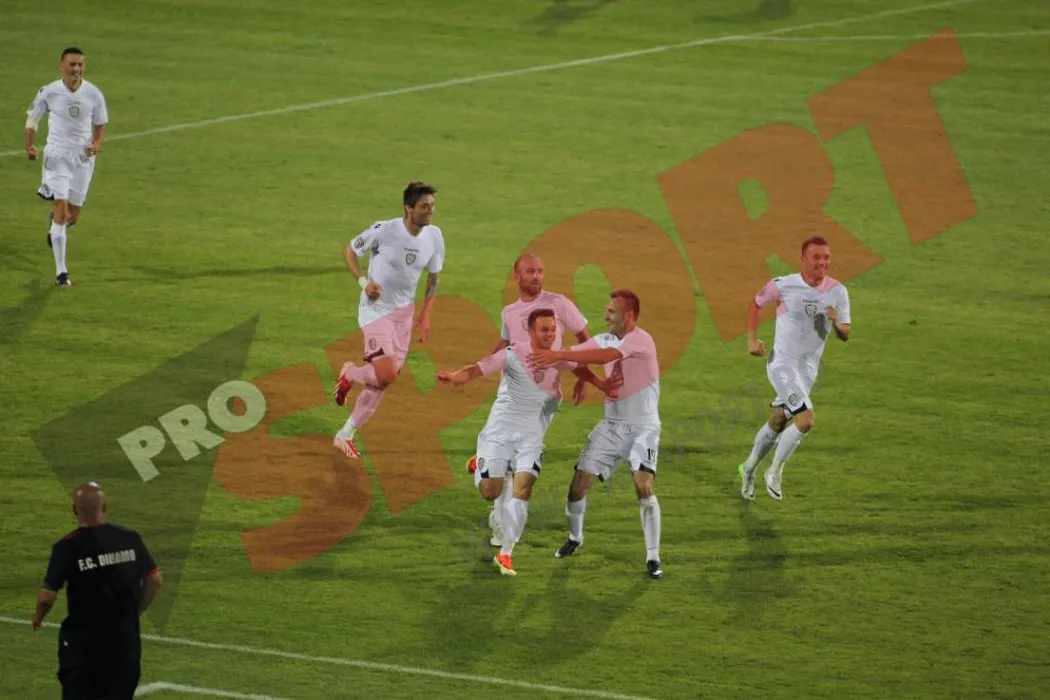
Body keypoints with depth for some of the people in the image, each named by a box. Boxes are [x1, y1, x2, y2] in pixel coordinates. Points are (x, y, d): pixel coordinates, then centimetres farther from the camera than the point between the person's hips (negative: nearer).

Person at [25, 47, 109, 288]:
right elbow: (33, 118, 5)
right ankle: (61, 271, -9)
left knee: (73, 215, 10)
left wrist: (97, 144, -13)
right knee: (62, 209, -14)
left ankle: (55, 225, 50)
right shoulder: (49, 92, -9)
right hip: (57, 155, -2)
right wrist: (29, 145, -10)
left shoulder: (94, 94, -6)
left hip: (84, 157, 2)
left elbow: (100, 125, 7)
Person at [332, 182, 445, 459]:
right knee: (386, 373, -20)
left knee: (381, 379, 7)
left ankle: (346, 435, 21)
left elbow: (433, 278, 9)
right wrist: (364, 281, -19)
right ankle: (349, 374, 15)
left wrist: (425, 316, 2)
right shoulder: (385, 230, -18)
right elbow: (349, 250, -5)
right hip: (376, 308, -6)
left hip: (404, 311, 6)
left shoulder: (434, 236, -4)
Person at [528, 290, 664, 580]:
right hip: (611, 424, 6)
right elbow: (572, 353, 2)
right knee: (579, 484, 3)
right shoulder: (604, 339, 5)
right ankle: (575, 537, 29)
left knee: (644, 488, -19)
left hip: (642, 427, -6)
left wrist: (558, 356, -39)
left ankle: (653, 557, -7)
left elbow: (606, 356, -33)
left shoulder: (641, 340, -18)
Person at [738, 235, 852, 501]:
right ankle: (775, 471, -1)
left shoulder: (838, 292, -4)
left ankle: (749, 467, 41)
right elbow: (756, 303, 6)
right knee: (806, 419, -20)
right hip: (782, 363, -5)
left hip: (808, 369, 5)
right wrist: (752, 339, -1)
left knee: (777, 423, 17)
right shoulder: (783, 285, -13)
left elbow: (845, 335, 2)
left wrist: (837, 324, -21)